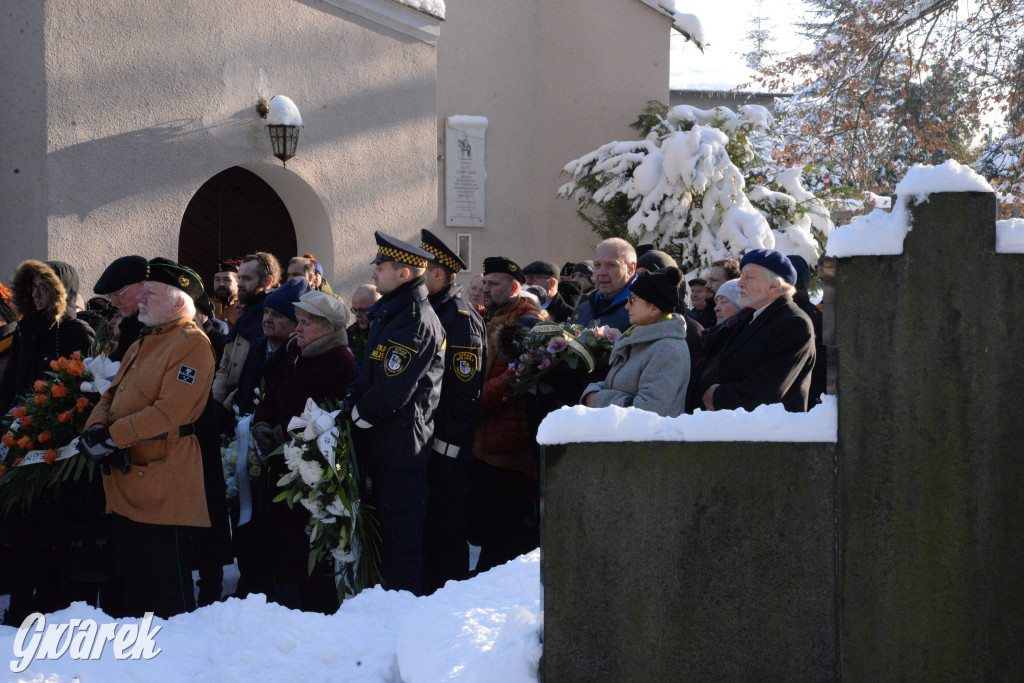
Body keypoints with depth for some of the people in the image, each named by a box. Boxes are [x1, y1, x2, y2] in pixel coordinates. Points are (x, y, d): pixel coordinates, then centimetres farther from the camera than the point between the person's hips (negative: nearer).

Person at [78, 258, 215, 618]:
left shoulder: (192, 344, -12)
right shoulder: (141, 345, 20)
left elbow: (169, 412, -21)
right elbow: (112, 395, 16)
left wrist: (111, 436, -19)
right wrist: (97, 427, -6)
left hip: (163, 486, -10)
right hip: (128, 481, 10)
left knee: (166, 591, -4)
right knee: (131, 578, 16)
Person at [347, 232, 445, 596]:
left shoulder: (415, 322, -17)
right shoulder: (389, 313, 15)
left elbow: (392, 391, -22)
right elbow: (370, 378, 21)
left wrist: (353, 416, -10)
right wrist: (350, 401, 4)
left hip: (403, 448, -10)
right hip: (383, 446, 10)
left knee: (401, 542, -5)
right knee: (388, 535, 16)